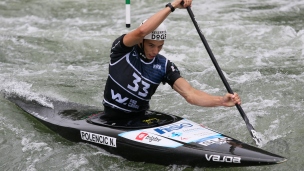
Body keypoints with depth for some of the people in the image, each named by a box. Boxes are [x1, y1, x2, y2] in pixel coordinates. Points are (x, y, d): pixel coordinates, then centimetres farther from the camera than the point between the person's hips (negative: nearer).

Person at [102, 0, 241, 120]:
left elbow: (190, 94, -14)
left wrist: (221, 101, -30)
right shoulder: (122, 50, -13)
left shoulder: (164, 66, -4)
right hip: (113, 119, -4)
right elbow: (141, 31, -35)